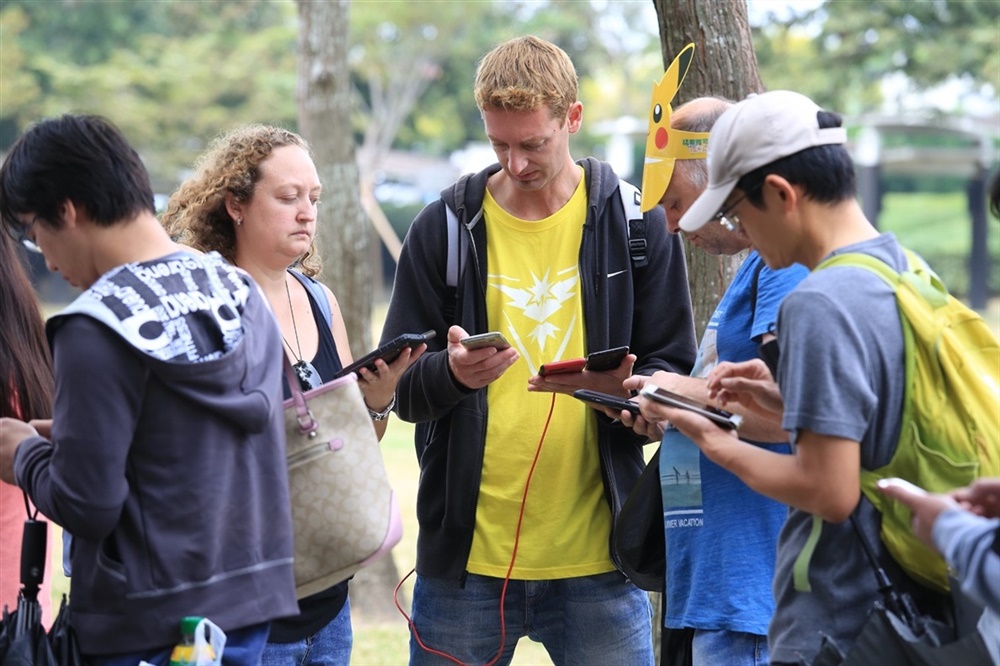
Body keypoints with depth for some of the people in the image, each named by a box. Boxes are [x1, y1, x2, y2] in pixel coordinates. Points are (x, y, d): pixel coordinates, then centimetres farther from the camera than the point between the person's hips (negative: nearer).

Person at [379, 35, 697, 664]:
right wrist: (450, 373, -19)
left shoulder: (636, 223, 3)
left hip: (597, 559, 0)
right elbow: (399, 387, 4)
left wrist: (624, 388, -19)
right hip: (466, 557, 1)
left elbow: (675, 375, 4)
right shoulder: (444, 228, 4)